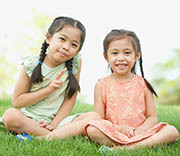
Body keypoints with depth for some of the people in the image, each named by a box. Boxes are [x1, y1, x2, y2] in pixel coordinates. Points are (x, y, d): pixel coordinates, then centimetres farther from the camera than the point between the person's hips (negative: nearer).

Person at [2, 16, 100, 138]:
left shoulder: (76, 63, -4)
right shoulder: (31, 64, -7)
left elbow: (70, 99, -3)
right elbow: (17, 101, -6)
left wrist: (54, 124, -14)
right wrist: (48, 89, -15)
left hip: (58, 120, 1)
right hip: (29, 119, -1)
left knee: (94, 117, -21)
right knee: (10, 115, -31)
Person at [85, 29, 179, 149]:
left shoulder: (143, 84, 6)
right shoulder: (102, 85, 3)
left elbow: (152, 117, 4)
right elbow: (98, 119, -1)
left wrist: (137, 132, -15)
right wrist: (119, 128, -17)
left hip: (141, 132, 2)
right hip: (113, 134, -1)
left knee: (172, 131, -22)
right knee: (92, 129, -31)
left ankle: (126, 148, -30)